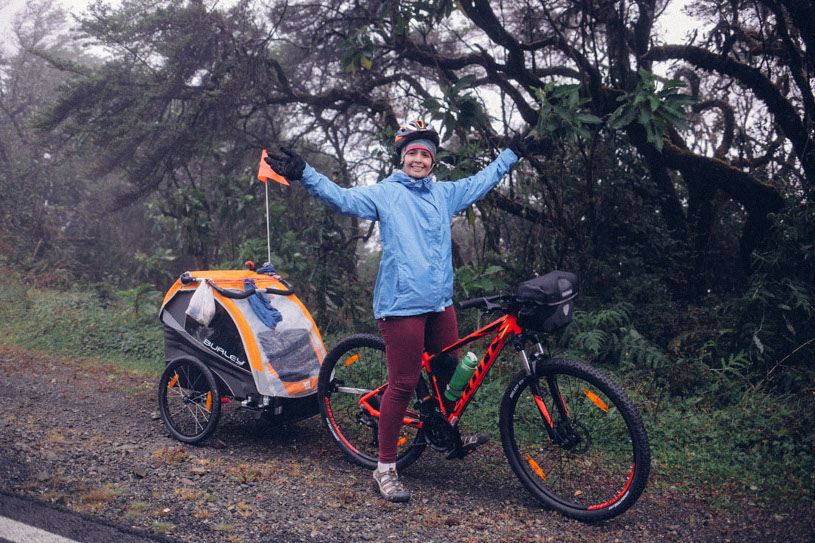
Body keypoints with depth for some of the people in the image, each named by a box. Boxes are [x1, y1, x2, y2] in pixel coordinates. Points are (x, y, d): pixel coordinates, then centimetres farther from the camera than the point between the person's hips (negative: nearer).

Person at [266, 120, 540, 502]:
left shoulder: (445, 194, 16)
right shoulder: (384, 193, 0)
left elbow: (483, 181, 30)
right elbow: (342, 198, -12)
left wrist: (512, 153, 36)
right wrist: (304, 174, -26)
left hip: (440, 302, 6)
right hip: (401, 303, -6)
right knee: (403, 384, -5)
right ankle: (385, 467, 9)